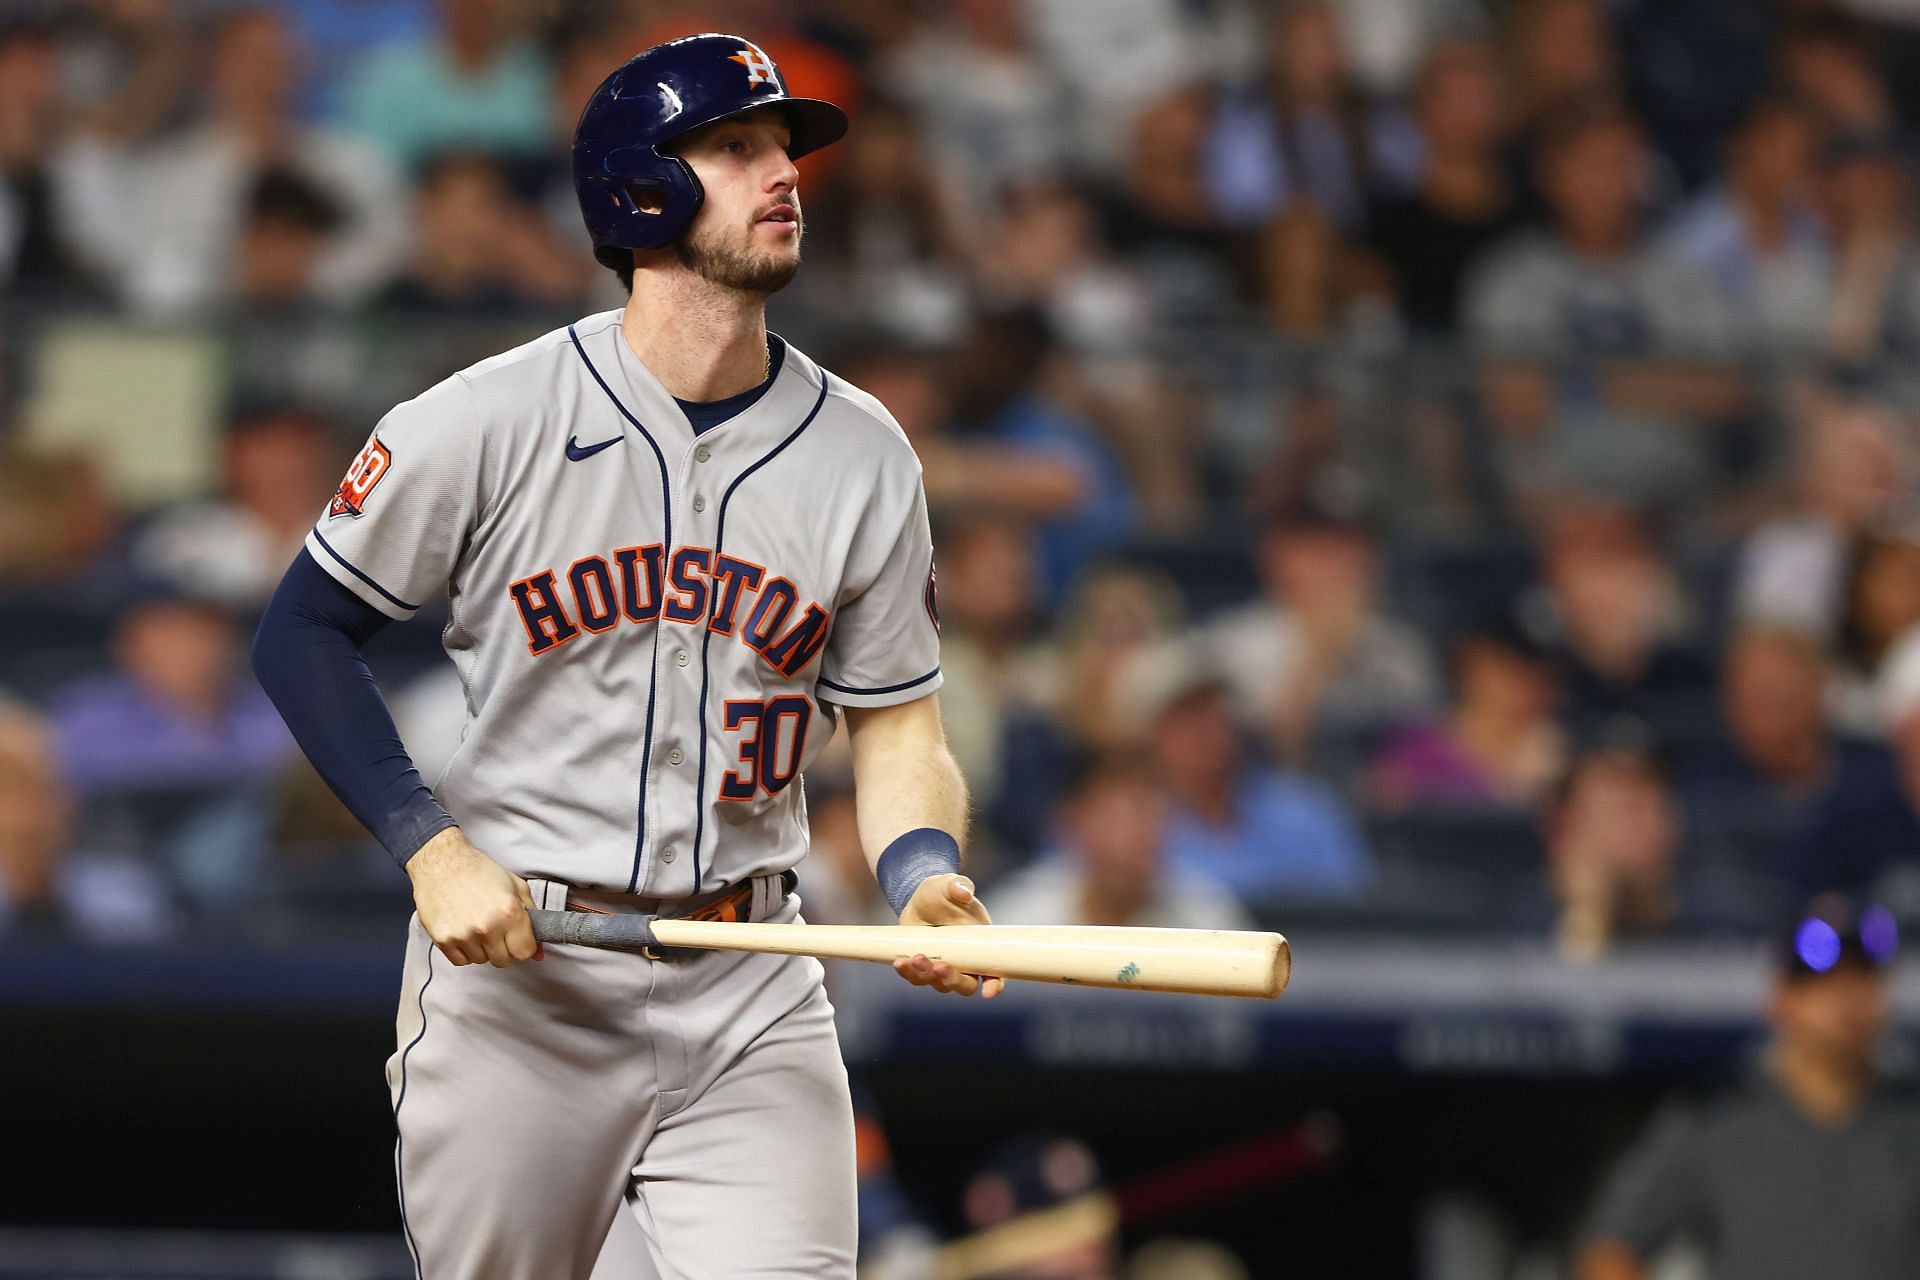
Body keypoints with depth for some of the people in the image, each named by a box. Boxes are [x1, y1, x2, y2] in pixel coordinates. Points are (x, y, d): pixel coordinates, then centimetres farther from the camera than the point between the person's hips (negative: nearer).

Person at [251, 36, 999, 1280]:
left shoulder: (863, 453, 4)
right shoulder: (488, 422, -6)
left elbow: (896, 726, 7)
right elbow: (305, 631, 0)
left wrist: (927, 876, -14)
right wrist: (431, 846, -13)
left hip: (751, 995, 2)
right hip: (513, 970, -2)